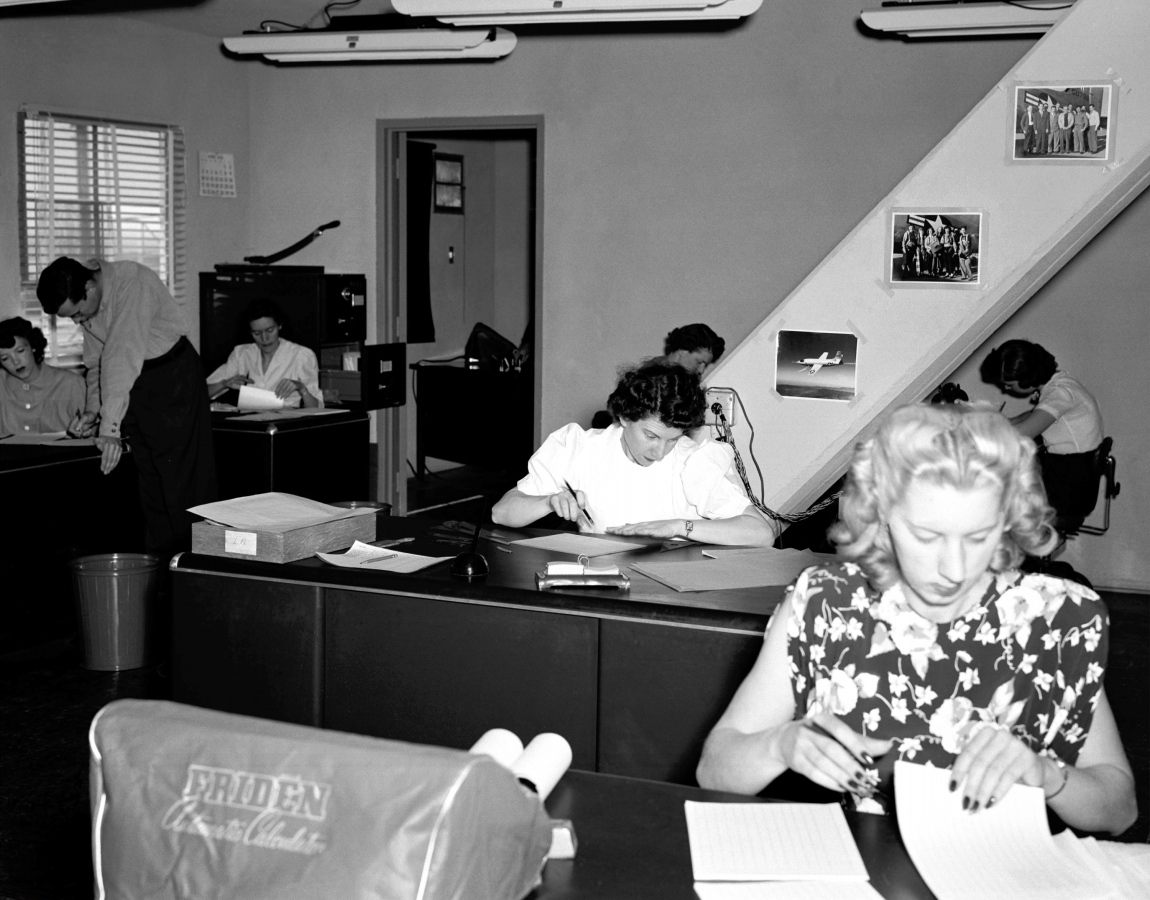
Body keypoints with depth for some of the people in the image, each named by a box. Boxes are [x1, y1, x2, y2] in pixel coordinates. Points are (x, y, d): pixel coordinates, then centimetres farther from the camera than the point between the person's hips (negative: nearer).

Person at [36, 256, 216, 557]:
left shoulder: (133, 283, -28)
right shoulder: (84, 301, -3)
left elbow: (122, 357, -34)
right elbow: (96, 360, 9)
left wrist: (110, 426, -38)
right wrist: (93, 409, -6)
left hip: (172, 374, -7)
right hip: (133, 384, 8)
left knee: (181, 474, -7)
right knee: (148, 477, 9)